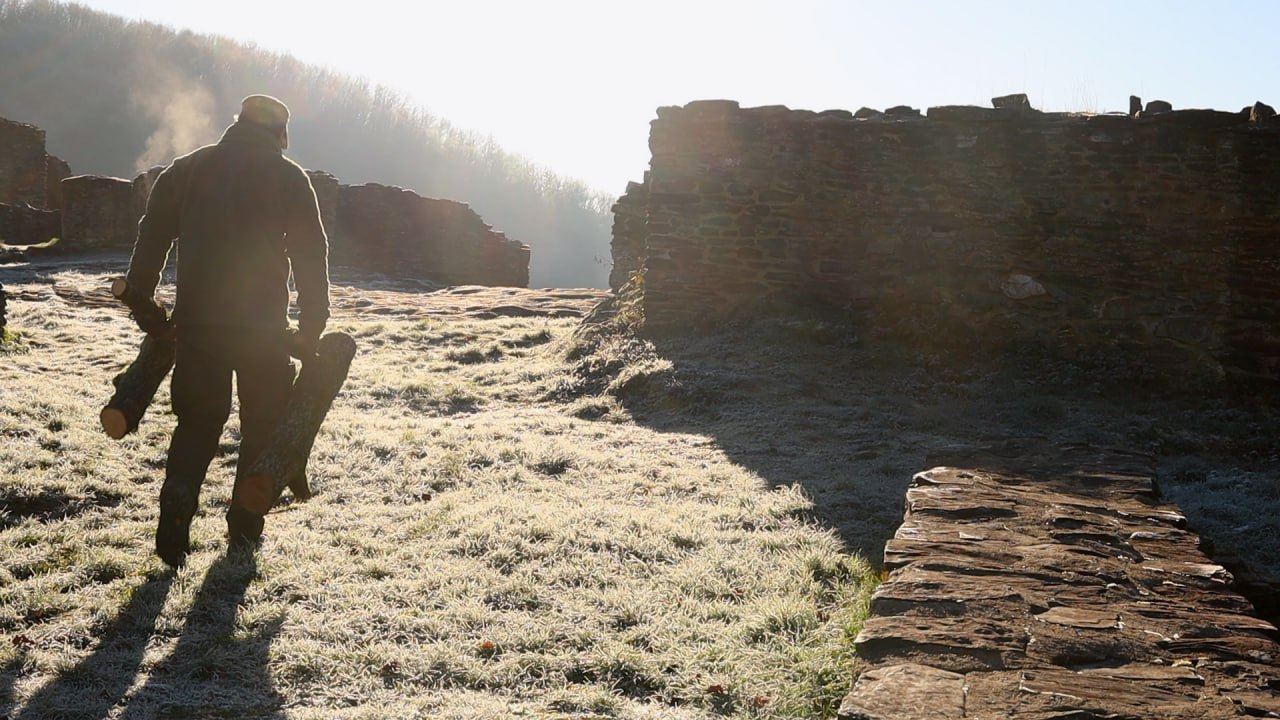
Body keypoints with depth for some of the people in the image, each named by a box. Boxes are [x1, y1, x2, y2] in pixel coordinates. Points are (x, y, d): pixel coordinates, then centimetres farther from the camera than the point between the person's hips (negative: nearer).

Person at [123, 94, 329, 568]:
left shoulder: (185, 169, 11)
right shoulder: (287, 176, 2)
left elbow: (151, 238, 9)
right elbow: (311, 253, -3)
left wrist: (144, 307, 15)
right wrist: (312, 328, 1)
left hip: (196, 321, 3)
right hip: (264, 326, -2)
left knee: (198, 420, 15)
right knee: (263, 424, 12)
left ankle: (178, 495, -11)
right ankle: (245, 528, 14)